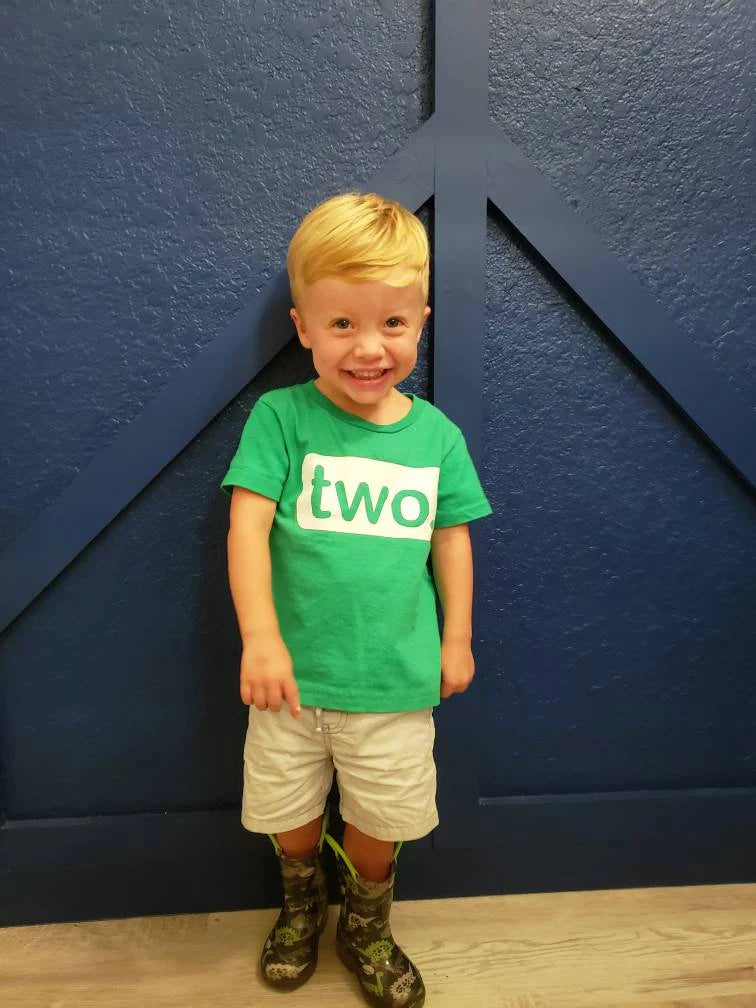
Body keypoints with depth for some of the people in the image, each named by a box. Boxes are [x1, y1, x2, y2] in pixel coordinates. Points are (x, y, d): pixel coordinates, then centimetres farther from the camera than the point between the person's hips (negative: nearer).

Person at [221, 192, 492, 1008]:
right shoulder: (280, 417, -10)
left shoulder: (436, 434, -2)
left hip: (397, 677, 2)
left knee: (381, 821, 19)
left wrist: (457, 637, 9)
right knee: (290, 812, 21)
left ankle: (366, 926, 51)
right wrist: (259, 634, -26)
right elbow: (248, 522, -16)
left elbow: (451, 537, 6)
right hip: (295, 669, -1)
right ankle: (301, 900, 54)